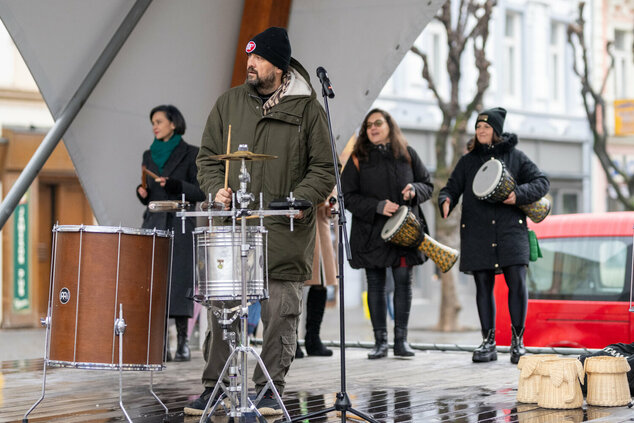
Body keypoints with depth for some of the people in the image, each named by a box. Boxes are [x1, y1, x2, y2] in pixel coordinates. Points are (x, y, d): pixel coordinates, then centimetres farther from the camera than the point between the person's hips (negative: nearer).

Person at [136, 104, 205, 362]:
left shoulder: (190, 154, 2)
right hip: (153, 225, 5)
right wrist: (142, 193, 1)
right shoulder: (149, 155, 18)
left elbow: (201, 192, -2)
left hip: (180, 226, -5)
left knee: (179, 280, -9)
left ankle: (182, 343, -6)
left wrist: (176, 185, -17)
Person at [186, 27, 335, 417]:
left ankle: (269, 389, 10)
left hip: (285, 231, -2)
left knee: (281, 312, -1)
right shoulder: (229, 103, 10)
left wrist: (300, 199, -12)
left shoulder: (307, 108, 1)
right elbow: (208, 156, 14)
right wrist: (216, 188, -4)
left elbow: (324, 168, 2)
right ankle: (214, 387, 12)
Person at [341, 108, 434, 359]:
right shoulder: (358, 159, 3)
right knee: (376, 284, 1)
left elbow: (428, 185, 12)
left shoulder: (407, 154, 9)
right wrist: (378, 206, -15)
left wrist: (415, 191, -11)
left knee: (403, 280, -3)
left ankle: (401, 339, 4)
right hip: (371, 232, -1)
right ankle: (380, 341, 7)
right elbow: (348, 196, -2)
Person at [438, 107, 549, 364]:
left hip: (511, 230, -2)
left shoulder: (515, 156, 9)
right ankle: (488, 342, 11)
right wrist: (446, 201, -11)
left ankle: (518, 341, 0)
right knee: (483, 286, 3)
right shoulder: (467, 161, 14)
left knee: (517, 283, -10)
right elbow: (451, 188, 12)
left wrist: (519, 194, -12)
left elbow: (541, 182, 6)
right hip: (477, 234, 2)